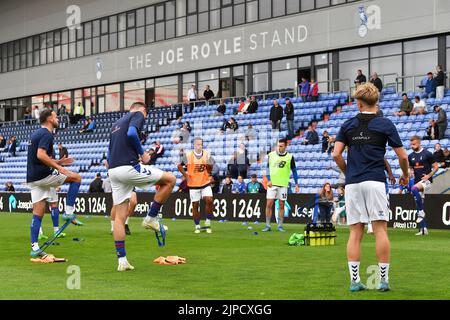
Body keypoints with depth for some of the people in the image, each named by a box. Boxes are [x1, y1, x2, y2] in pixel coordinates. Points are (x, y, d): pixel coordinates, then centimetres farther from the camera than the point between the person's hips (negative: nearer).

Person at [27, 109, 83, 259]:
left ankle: (34, 247, 3)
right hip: (43, 175, -9)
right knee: (76, 177, 3)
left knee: (38, 213, 6)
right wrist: (58, 167, -22)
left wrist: (58, 162, 21)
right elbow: (41, 155, -24)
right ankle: (69, 212, -1)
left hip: (32, 178, 9)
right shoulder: (46, 134, -10)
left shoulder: (36, 133, 21)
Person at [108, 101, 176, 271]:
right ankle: (151, 218, 7)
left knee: (120, 216, 7)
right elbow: (131, 133, -18)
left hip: (113, 171, 8)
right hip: (129, 167, -8)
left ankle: (122, 260, 4)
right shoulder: (138, 115, 4)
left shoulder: (117, 123, 28)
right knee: (170, 179, 6)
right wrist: (142, 153, -6)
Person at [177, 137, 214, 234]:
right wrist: (185, 174, -3)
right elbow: (180, 166, 8)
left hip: (205, 183, 1)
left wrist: (208, 165, -12)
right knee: (195, 205, 2)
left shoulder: (207, 154, 1)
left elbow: (211, 168, 8)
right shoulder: (188, 155, -3)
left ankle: (208, 223, -2)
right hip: (193, 184, -1)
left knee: (209, 200, -17)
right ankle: (197, 226, 14)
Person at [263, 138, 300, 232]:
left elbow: (294, 171, 6)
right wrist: (268, 180, -4)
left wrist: (296, 184, 2)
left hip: (283, 184, -1)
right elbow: (267, 168, 7)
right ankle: (267, 225, 1)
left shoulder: (290, 157, 0)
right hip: (272, 184, 1)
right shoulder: (271, 155, 2)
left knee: (281, 205, 3)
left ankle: (280, 226, 10)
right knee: (269, 204, -4)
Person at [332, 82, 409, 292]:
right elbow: (402, 155, 2)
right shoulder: (385, 124, 2)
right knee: (380, 230, -1)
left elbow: (336, 154, 3)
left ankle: (354, 281, 1)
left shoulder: (348, 125, 8)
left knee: (355, 233, 4)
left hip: (352, 183, 3)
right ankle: (383, 280, -2)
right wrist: (405, 175, 20)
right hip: (375, 181, -3)